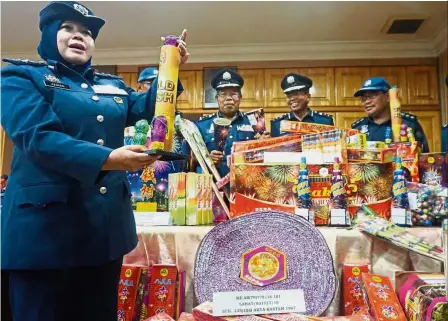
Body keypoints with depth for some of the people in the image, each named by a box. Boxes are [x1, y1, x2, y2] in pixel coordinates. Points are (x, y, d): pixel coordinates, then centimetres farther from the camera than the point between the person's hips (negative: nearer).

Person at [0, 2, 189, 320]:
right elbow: (38, 136, -17)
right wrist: (107, 159, -29)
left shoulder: (112, 85, 17)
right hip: (46, 221, -5)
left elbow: (147, 108, 6)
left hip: (109, 222, 6)